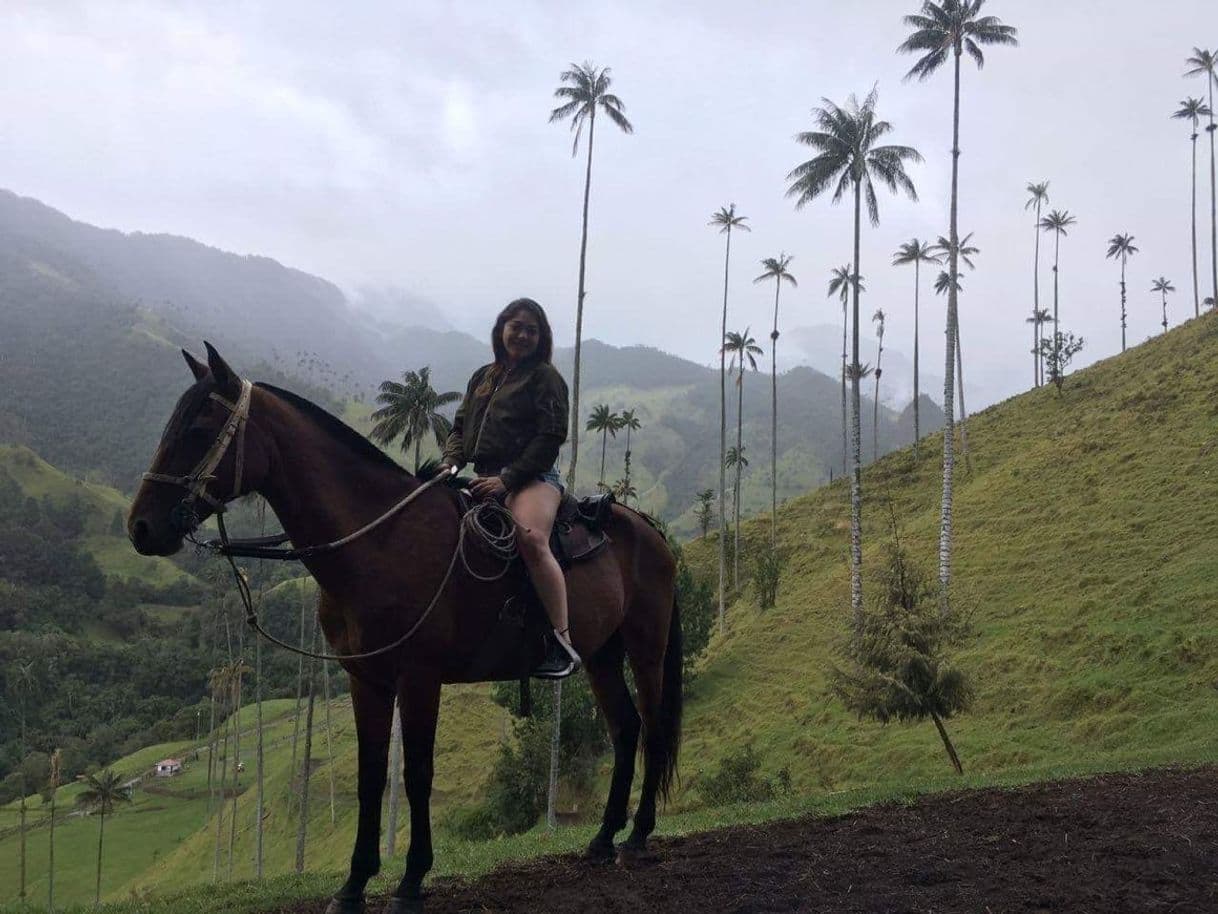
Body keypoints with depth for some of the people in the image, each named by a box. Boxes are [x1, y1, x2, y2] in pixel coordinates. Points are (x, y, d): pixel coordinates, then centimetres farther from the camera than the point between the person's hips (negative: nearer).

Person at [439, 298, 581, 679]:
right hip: (484, 478, 8)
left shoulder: (545, 377, 2)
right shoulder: (482, 377, 22)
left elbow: (551, 437, -8)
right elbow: (461, 426, 24)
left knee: (531, 539, -33)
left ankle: (563, 644, -35)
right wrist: (452, 460, 0)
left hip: (533, 477, -7)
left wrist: (507, 478, -17)